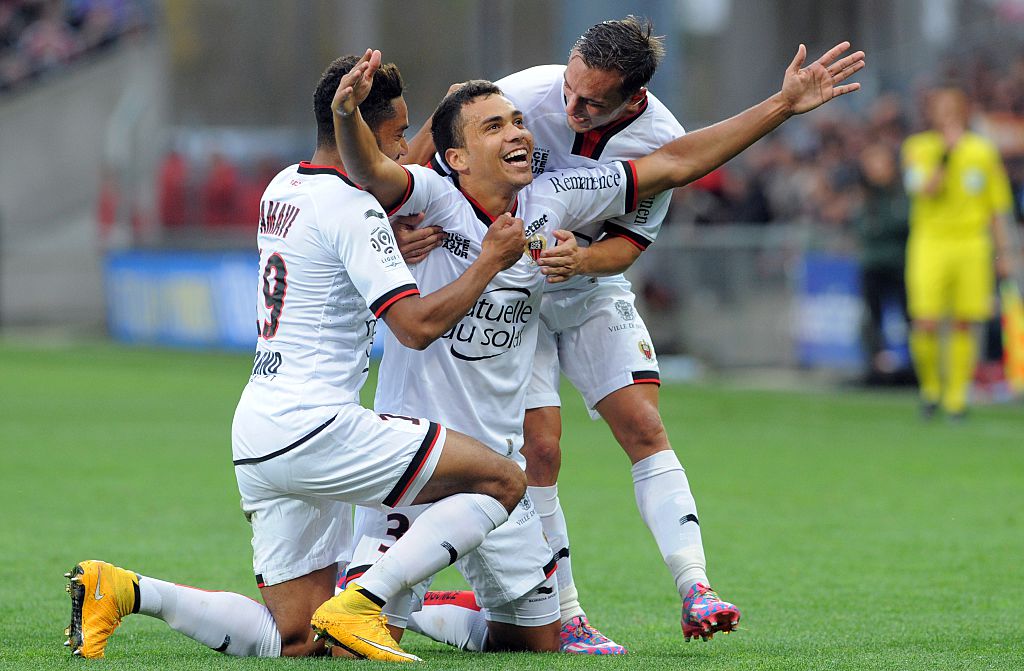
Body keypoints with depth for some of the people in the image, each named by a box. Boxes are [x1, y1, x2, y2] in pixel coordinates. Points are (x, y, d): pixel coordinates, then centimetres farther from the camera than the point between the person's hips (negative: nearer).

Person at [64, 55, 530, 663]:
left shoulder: (283, 189, 15)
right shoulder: (351, 207, -11)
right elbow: (417, 325, -19)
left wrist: (402, 246, 21)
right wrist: (490, 259, -6)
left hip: (257, 436, 9)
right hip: (315, 427, -9)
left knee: (295, 640, 12)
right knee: (504, 480, -7)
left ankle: (122, 590, 1)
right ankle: (359, 606, -14)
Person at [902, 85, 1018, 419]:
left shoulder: (983, 151, 8)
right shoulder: (918, 148, 4)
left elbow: (999, 207, 12)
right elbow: (921, 188, -13)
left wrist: (1004, 253, 8)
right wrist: (947, 153, -18)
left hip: (972, 245, 1)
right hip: (930, 244, -1)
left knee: (965, 325, -1)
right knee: (926, 324, -10)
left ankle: (957, 397, 9)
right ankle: (931, 387, 13)